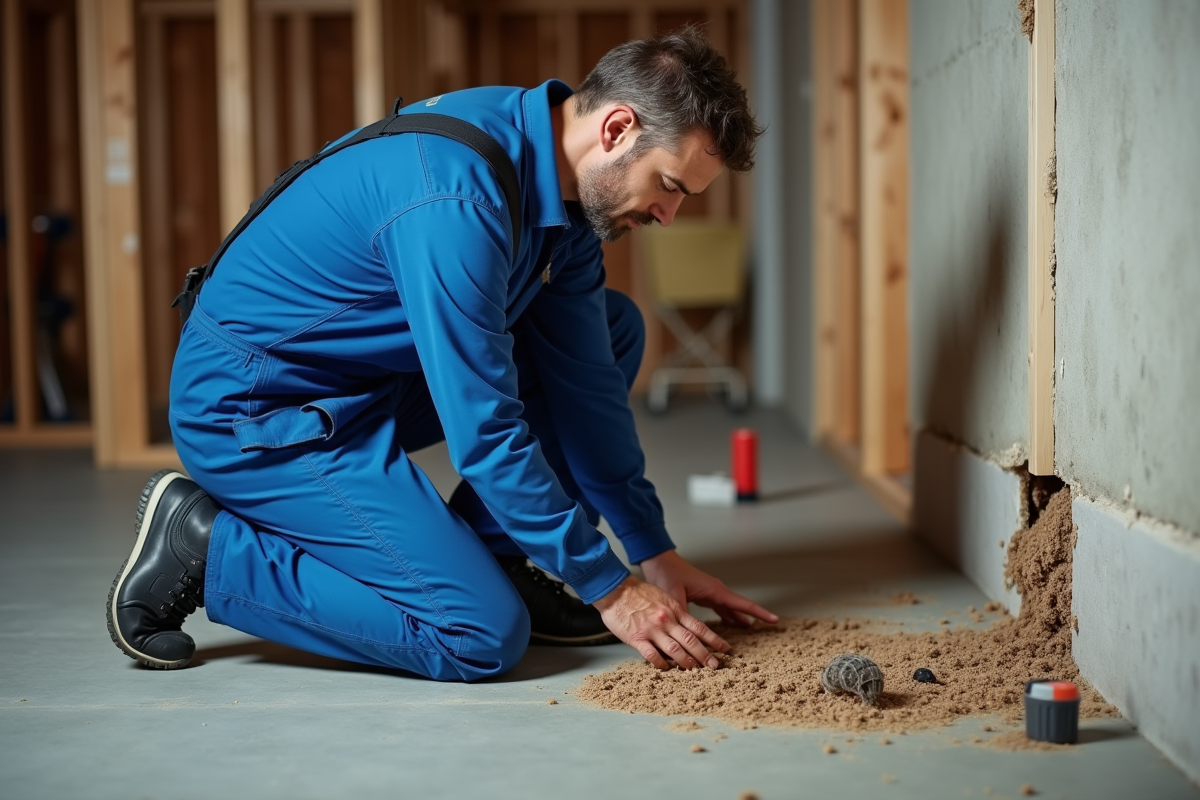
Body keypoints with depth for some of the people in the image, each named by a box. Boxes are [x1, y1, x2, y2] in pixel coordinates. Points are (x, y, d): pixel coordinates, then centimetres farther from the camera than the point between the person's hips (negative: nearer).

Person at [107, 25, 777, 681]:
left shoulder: (564, 179, -1)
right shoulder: (457, 202, -30)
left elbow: (583, 378, 5)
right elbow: (485, 430, -28)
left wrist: (658, 556, 5)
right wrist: (610, 589, -20)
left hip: (366, 378, 9)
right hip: (254, 411, -9)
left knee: (613, 329, 7)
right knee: (485, 637, -18)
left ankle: (494, 560, 7)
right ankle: (207, 547, -5)